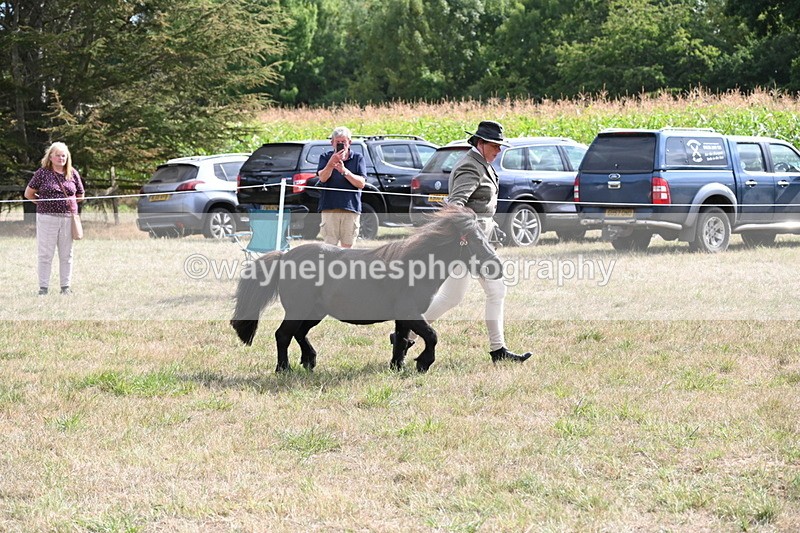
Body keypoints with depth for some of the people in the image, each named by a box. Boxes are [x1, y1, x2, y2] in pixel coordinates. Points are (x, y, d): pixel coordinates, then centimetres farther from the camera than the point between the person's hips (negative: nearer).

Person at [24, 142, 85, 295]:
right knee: (45, 254, 0)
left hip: (68, 218, 3)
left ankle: (66, 286, 14)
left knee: (66, 254, 7)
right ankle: (43, 287, 3)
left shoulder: (73, 174, 8)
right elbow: (28, 193, 8)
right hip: (47, 218, -3)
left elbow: (80, 196, 19)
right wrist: (44, 203, 7)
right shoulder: (42, 173, 1)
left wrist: (70, 202, 9)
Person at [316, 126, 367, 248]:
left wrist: (345, 171, -14)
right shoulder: (325, 157, 9)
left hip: (351, 208, 1)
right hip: (329, 208, -1)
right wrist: (332, 163, -24)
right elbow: (322, 178, -8)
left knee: (347, 246, 2)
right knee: (329, 247, -6)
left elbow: (361, 183, -1)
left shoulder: (358, 159, 9)